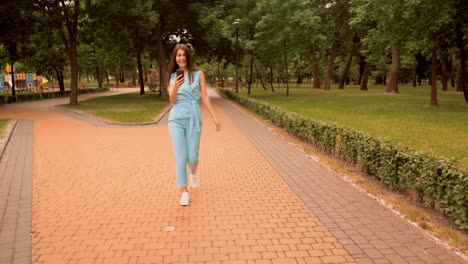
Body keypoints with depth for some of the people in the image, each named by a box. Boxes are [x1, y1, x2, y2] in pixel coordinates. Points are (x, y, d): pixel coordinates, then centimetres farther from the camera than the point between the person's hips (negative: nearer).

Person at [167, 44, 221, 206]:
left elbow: (204, 97, 2)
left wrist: (214, 118, -1)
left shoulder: (198, 74, 0)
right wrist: (175, 87, -19)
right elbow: (172, 101, 0)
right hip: (177, 119, 1)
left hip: (194, 118, -1)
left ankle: (193, 173, 37)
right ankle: (184, 191, 11)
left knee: (192, 157, 0)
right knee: (180, 157, -2)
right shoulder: (173, 76, 6)